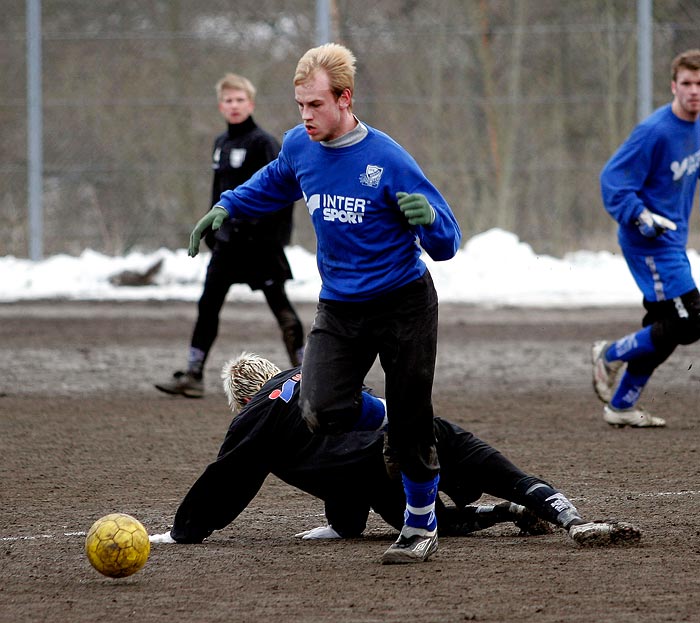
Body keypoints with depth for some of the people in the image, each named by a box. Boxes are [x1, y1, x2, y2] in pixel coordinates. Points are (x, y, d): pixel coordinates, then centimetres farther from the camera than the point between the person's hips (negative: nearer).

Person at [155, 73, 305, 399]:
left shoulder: (263, 143, -11)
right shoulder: (221, 143, 12)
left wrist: (272, 232, -20)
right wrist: (212, 227, 16)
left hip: (259, 240, -7)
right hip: (229, 238, 7)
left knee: (279, 304, 0)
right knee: (208, 305, 3)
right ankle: (193, 375, 6)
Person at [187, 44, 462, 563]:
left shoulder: (387, 160, -19)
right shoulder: (299, 146, -3)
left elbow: (446, 244, -16)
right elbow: (274, 183, 24)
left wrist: (428, 218, -37)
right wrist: (226, 208, 13)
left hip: (403, 306, -4)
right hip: (338, 307, 4)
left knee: (410, 427, 1)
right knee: (322, 415, -17)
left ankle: (421, 529, 23)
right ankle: (368, 411, 20)